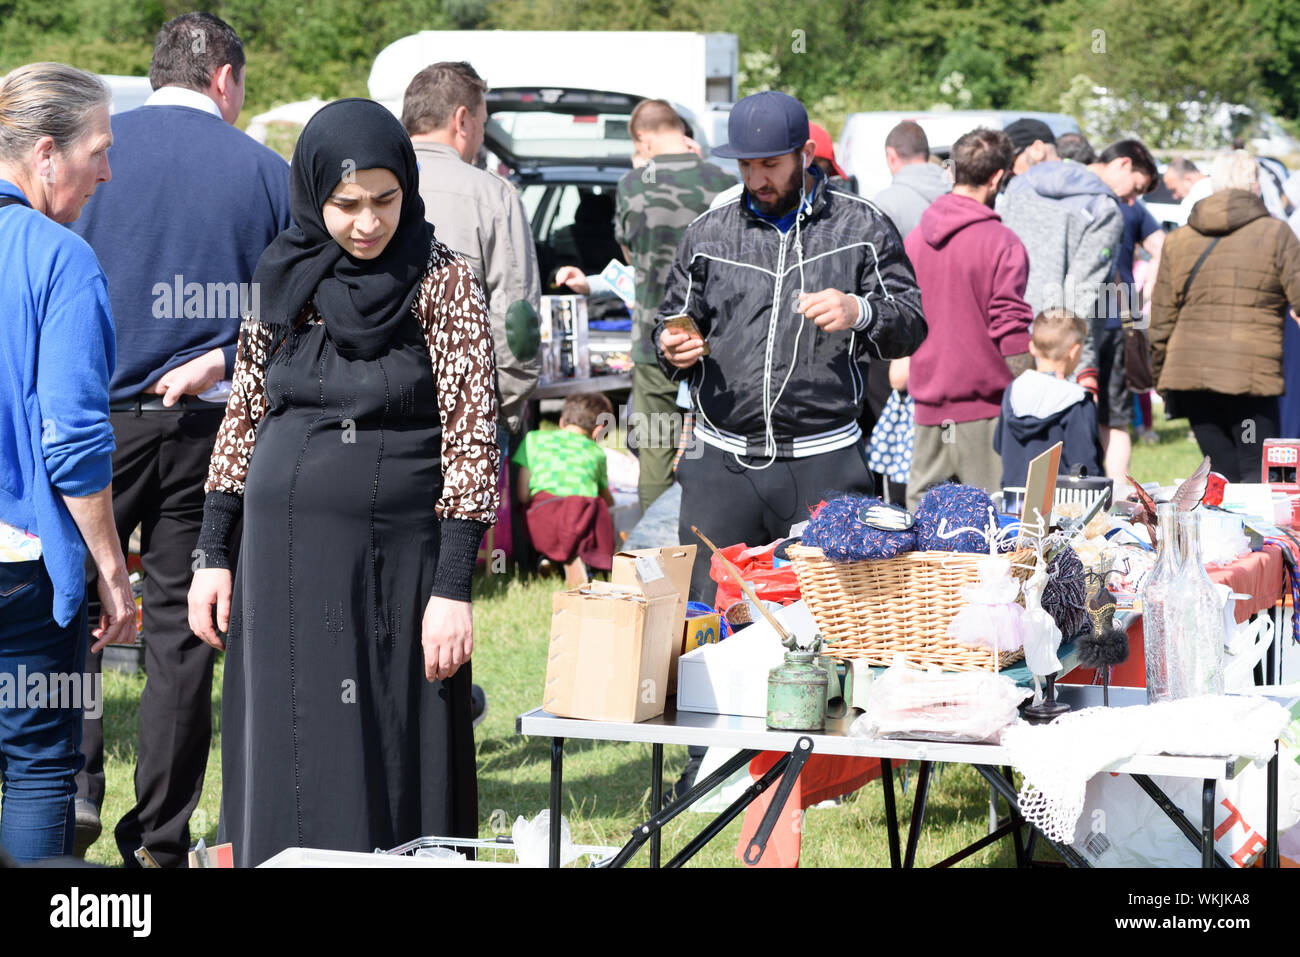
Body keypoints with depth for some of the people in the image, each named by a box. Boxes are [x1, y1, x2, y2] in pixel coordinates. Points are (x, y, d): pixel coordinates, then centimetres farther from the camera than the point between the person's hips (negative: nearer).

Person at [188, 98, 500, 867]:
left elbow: (471, 437, -8)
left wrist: (452, 589, -13)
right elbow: (243, 420, 13)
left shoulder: (442, 281, -5)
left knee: (390, 765, 0)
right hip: (283, 552, 4)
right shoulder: (283, 276, 7)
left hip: (397, 557, -4)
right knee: (283, 767, 7)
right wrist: (214, 556, 8)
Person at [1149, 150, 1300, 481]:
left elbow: (1161, 319, 11)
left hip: (1188, 368, 4)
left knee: (1222, 470, 12)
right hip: (1252, 374, -4)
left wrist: (1160, 375, 19)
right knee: (1257, 472, 0)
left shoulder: (1178, 240, 11)